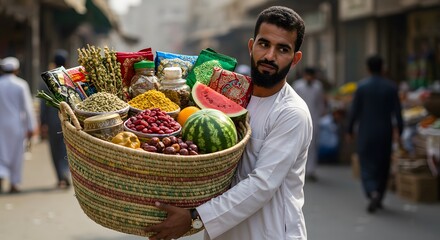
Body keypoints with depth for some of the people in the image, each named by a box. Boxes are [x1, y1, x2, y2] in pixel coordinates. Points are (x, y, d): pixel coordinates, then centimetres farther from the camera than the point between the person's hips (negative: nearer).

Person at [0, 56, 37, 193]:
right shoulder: (21, 85, -7)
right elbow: (28, 107, -9)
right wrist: (31, 127, -3)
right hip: (17, 124, -2)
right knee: (16, 154, 9)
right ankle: (13, 184, 12)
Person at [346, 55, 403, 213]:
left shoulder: (362, 86, -6)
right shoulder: (391, 87, -2)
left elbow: (354, 110, -5)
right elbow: (397, 112, -3)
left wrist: (350, 130, 6)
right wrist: (400, 133, 4)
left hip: (366, 132, -2)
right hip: (385, 133, 2)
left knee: (367, 166, 2)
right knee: (382, 166, 14)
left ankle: (373, 193, -22)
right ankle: (378, 198, 21)